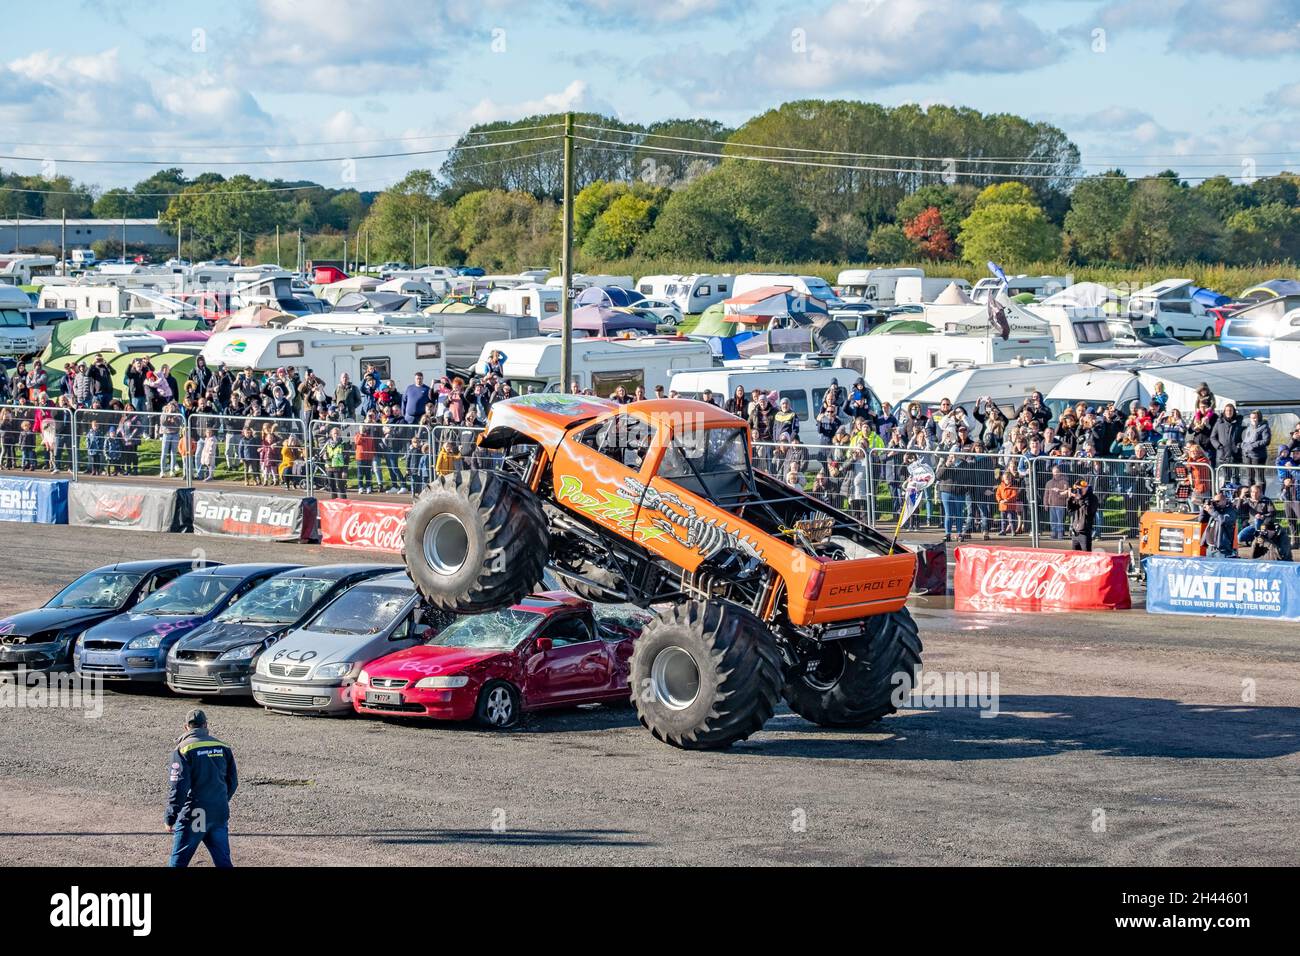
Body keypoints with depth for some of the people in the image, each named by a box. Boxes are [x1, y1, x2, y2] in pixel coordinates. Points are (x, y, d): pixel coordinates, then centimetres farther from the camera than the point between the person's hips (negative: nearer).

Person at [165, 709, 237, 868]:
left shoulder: (183, 750, -10)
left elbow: (177, 787, -15)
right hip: (219, 816, 5)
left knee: (178, 861, 4)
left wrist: (170, 818, -10)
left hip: (193, 816, -5)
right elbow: (233, 783, 13)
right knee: (223, 862, 10)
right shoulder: (223, 748, 6)